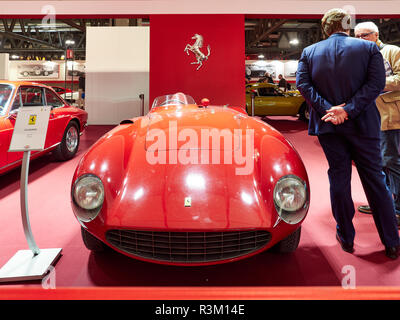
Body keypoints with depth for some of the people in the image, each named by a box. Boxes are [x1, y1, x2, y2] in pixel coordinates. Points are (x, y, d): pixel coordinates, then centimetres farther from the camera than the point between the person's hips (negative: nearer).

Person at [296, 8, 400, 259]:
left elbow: (303, 83, -7)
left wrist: (327, 108, -12)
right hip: (362, 125, -1)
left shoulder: (309, 52, 3)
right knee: (375, 179, 8)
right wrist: (349, 110, -16)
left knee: (339, 179, 10)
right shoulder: (368, 48, 0)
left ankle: (346, 238, 19)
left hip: (328, 125, 1)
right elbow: (377, 82, -11)